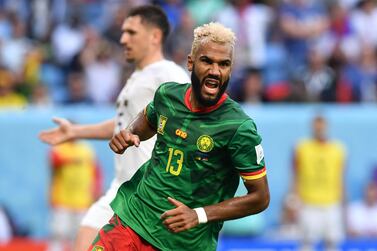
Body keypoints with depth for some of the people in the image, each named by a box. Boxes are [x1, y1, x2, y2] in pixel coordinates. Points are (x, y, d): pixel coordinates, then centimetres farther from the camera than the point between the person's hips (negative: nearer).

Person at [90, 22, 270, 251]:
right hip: (131, 216, 4)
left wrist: (199, 215, -18)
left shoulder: (239, 127, -17)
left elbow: (260, 198, -11)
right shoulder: (167, 94, -2)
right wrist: (129, 134, 0)